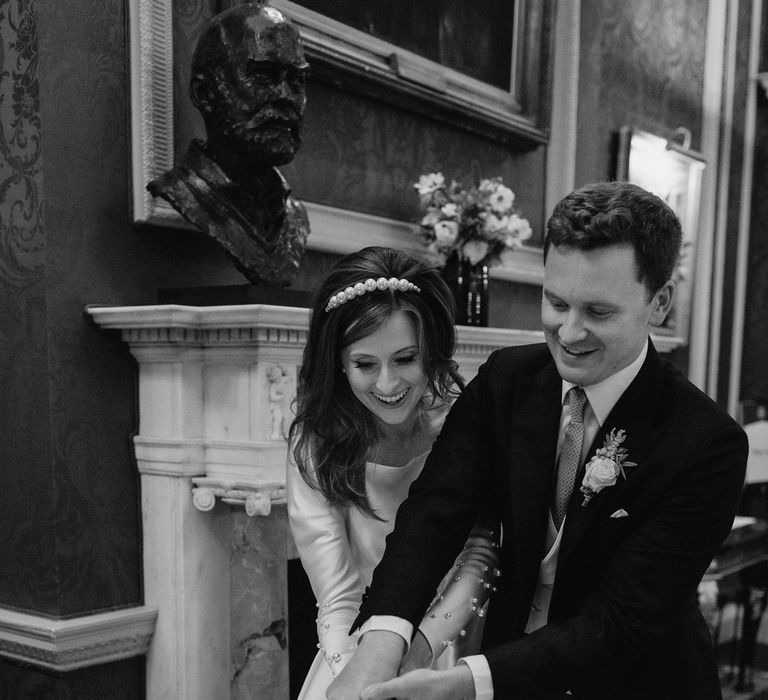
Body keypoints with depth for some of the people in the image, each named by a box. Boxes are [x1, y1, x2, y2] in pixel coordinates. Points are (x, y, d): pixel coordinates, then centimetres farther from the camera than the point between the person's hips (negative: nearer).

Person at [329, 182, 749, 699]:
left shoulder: (708, 445, -23)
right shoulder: (505, 380, -10)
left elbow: (620, 623, -25)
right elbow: (438, 507, -19)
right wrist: (380, 644, -35)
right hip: (511, 653, 3)